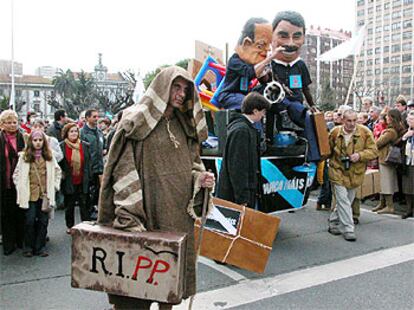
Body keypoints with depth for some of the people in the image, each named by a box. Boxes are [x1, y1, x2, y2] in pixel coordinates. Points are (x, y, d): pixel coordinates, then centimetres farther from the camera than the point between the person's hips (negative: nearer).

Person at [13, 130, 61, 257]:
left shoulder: (49, 156, 6)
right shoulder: (24, 156, 0)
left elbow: (58, 171, 14)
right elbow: (16, 174, 5)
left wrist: (54, 186, 7)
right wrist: (21, 188, 0)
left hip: (45, 194, 2)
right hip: (30, 194, -2)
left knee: (43, 221, 4)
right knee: (30, 221, -1)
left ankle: (40, 247, 14)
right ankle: (28, 247, 14)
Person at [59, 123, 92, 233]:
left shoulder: (84, 145, 2)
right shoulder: (61, 146, -5)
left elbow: (88, 162, 6)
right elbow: (58, 163, -2)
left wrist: (88, 176, 3)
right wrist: (61, 176, -6)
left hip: (82, 182, 1)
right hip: (68, 182, -1)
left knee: (84, 205, 3)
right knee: (69, 206, 13)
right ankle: (69, 226, 28)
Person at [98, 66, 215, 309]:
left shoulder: (185, 124, 13)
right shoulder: (137, 120, -5)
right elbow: (123, 168, -10)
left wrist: (200, 178, -2)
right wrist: (131, 214, -18)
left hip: (179, 212, 6)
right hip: (148, 208, -5)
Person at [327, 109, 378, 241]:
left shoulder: (365, 132, -7)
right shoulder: (335, 133, -5)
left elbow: (373, 151, -6)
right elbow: (327, 150, 10)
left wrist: (360, 155, -21)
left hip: (355, 173, 2)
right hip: (338, 172, -2)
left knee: (346, 201, 14)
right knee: (343, 201, -7)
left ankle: (333, 222, 33)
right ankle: (348, 229, 2)